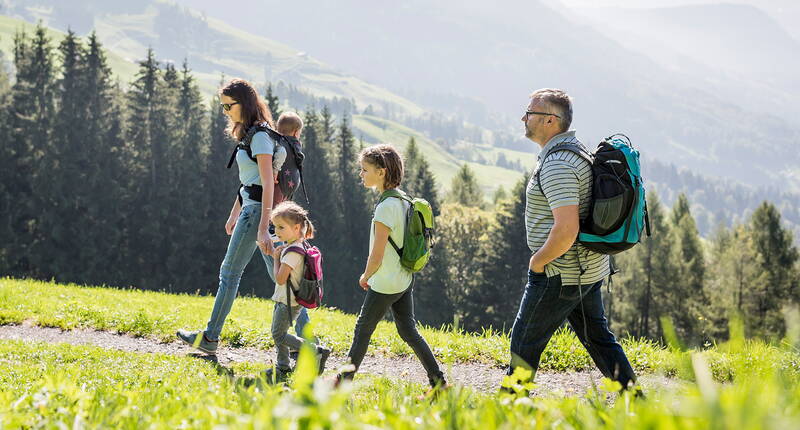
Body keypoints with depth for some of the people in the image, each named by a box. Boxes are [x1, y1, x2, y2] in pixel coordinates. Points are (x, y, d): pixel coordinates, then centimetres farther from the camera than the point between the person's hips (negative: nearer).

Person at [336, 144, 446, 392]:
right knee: (408, 331, 12)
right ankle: (438, 382, 10)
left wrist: (365, 277, -3)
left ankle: (344, 380, 16)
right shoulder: (403, 201, 5)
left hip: (385, 284, -8)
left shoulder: (385, 208, -22)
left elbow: (376, 257, -23)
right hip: (405, 279, 8)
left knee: (363, 329, 6)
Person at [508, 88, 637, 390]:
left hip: (559, 275, -10)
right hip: (590, 269, 10)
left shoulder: (557, 164, -21)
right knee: (598, 338, 14)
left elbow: (566, 229, -29)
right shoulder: (576, 151, 12)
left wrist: (537, 261, -14)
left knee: (524, 343, 3)